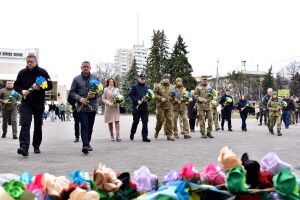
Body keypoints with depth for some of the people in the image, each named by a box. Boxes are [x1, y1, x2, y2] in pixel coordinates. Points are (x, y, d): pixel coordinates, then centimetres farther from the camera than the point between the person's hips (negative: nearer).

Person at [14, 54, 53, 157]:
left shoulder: (42, 72, -1)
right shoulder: (22, 73, 4)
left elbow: (50, 86, -1)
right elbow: (16, 86, 11)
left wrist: (40, 87, -19)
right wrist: (22, 91, -10)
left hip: (39, 103, 0)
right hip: (26, 103, 0)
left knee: (38, 125, 10)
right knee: (25, 124, -16)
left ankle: (36, 146, 26)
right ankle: (24, 147, -25)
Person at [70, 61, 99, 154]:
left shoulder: (95, 78, 9)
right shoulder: (76, 79, 4)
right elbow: (72, 92, 3)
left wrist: (95, 95, -10)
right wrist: (79, 98, -14)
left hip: (93, 106, 3)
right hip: (81, 107, -3)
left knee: (90, 127, 11)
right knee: (84, 126, -11)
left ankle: (87, 143, 27)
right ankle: (85, 145, -16)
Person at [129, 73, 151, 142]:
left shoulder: (147, 88, 13)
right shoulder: (134, 87, 1)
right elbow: (131, 95, -5)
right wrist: (137, 101, -15)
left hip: (144, 107, 3)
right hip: (136, 107, -3)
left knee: (145, 122, -2)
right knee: (135, 122, 6)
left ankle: (145, 137, 0)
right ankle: (132, 134, 27)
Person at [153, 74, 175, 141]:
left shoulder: (171, 87, 12)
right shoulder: (158, 86, -2)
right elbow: (154, 94, -4)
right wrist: (160, 98, -14)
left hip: (169, 106, 4)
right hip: (160, 106, -3)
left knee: (169, 120, -1)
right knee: (160, 120, -1)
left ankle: (169, 135, 3)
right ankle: (157, 131, 25)